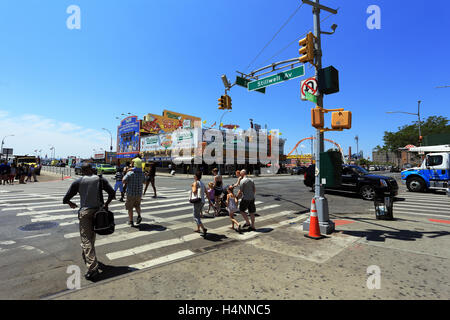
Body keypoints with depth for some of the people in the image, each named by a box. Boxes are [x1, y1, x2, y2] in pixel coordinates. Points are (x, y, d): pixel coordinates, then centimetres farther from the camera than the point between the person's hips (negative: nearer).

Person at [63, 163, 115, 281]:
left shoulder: (78, 182, -2)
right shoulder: (100, 179, 2)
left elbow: (65, 199, 2)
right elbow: (112, 193, -4)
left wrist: (71, 204, 24)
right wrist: (106, 204, 10)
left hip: (85, 212, -3)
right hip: (98, 211, 3)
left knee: (86, 240, -2)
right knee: (91, 236, 24)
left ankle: (93, 268, -10)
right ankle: (86, 256, 46)